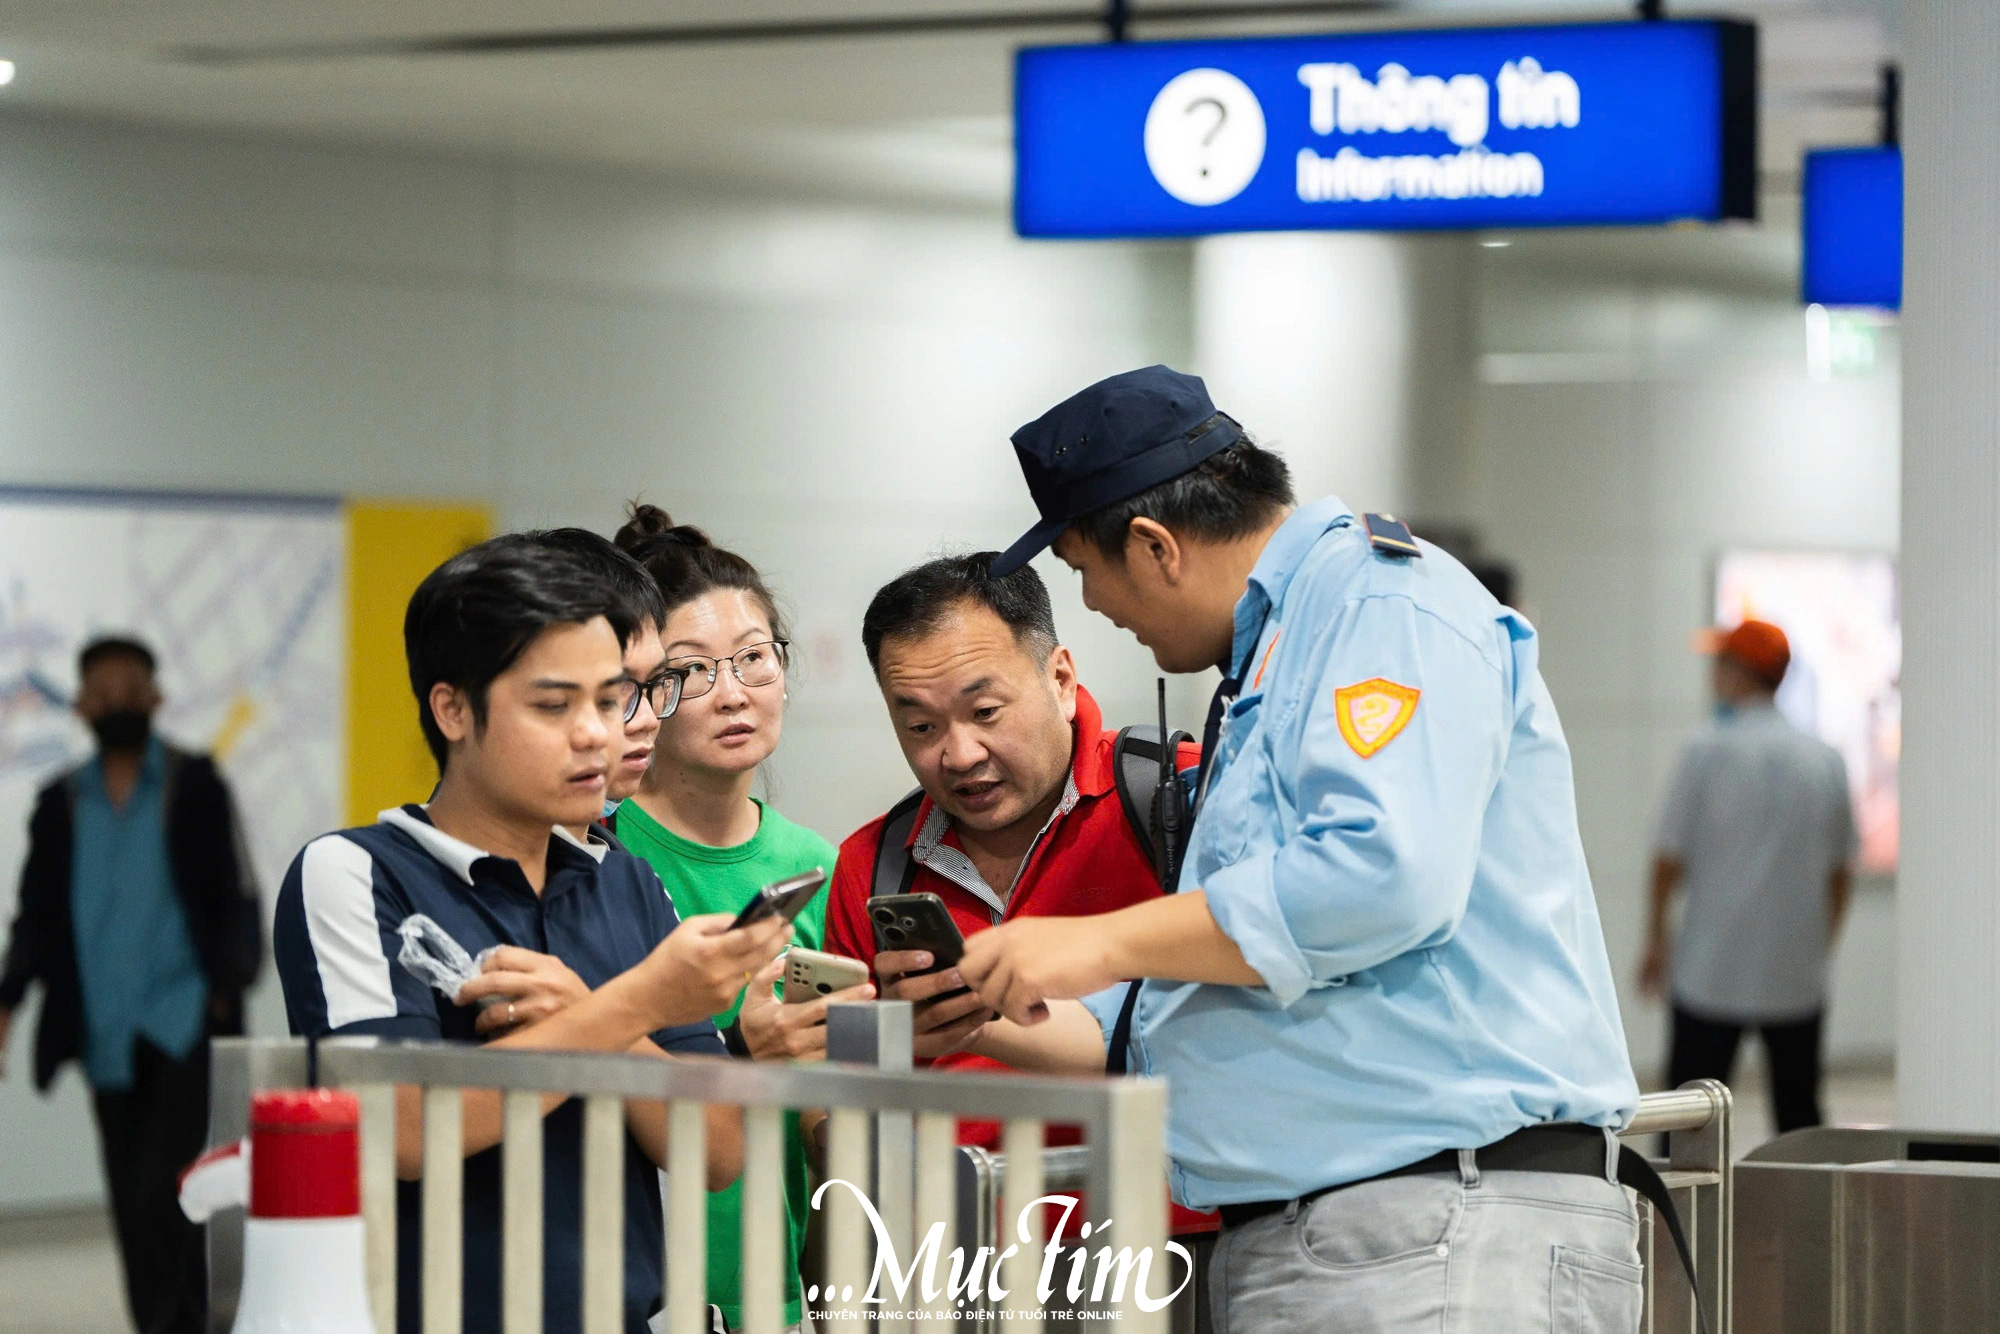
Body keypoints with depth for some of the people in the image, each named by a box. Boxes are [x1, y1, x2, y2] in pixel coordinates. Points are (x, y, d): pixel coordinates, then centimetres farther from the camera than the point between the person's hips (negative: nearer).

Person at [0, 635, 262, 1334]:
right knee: (134, 1210, 5)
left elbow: (237, 898, 0)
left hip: (187, 1029, -4)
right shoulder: (61, 804, 12)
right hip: (108, 1038, 4)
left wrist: (231, 981, -16)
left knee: (165, 1193, -16)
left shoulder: (195, 786, 2)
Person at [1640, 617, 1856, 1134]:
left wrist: (1656, 934, 10)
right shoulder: (1825, 760, 4)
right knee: (1799, 1113, 9)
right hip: (1798, 976, 3)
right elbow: (1840, 869, 10)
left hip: (1712, 974, -3)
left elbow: (1670, 856, -4)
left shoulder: (1707, 752, -7)